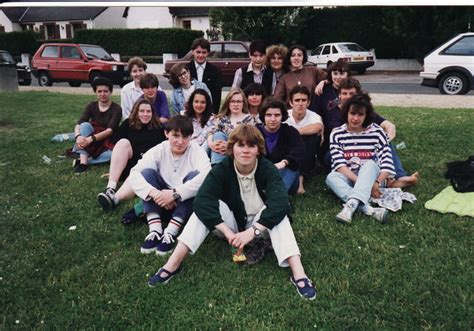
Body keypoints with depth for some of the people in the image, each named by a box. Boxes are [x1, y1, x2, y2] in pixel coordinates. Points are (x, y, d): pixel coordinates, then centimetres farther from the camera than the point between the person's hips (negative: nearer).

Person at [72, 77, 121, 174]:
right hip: (90, 144, 2)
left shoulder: (116, 109, -10)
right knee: (85, 125, -27)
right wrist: (78, 136, -37)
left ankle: (82, 160, -28)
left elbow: (110, 130, -23)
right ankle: (82, 161, -36)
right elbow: (78, 125, -13)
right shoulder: (91, 106, -1)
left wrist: (90, 139, -38)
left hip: (107, 143, -2)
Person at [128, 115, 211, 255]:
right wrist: (155, 194, -35)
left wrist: (175, 193, -39)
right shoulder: (158, 150, -7)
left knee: (194, 175, -28)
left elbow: (206, 176, -34)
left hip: (186, 205, -2)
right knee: (147, 172, -19)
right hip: (162, 204, 2)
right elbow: (134, 175, -19)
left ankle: (170, 233, -31)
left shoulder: (196, 151, -13)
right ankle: (155, 230, -25)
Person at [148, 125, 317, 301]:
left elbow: (280, 204, -35)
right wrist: (227, 232, -40)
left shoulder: (268, 169, -20)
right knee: (205, 206, -25)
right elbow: (201, 200, -31)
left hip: (260, 223, -1)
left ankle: (298, 273, -40)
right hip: (230, 222, 1)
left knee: (276, 211, -31)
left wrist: (252, 231, -44)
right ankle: (173, 264, -29)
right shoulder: (222, 169, -18)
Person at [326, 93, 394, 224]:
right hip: (349, 179, 1)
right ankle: (369, 209, -45)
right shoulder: (337, 134, -4)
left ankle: (351, 205, -50)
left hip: (372, 177, -1)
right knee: (331, 177, -30)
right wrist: (364, 184, -24)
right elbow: (339, 164, -14)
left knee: (370, 164, -32)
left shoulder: (377, 132, -4)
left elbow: (387, 162, -9)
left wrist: (376, 183, -26)